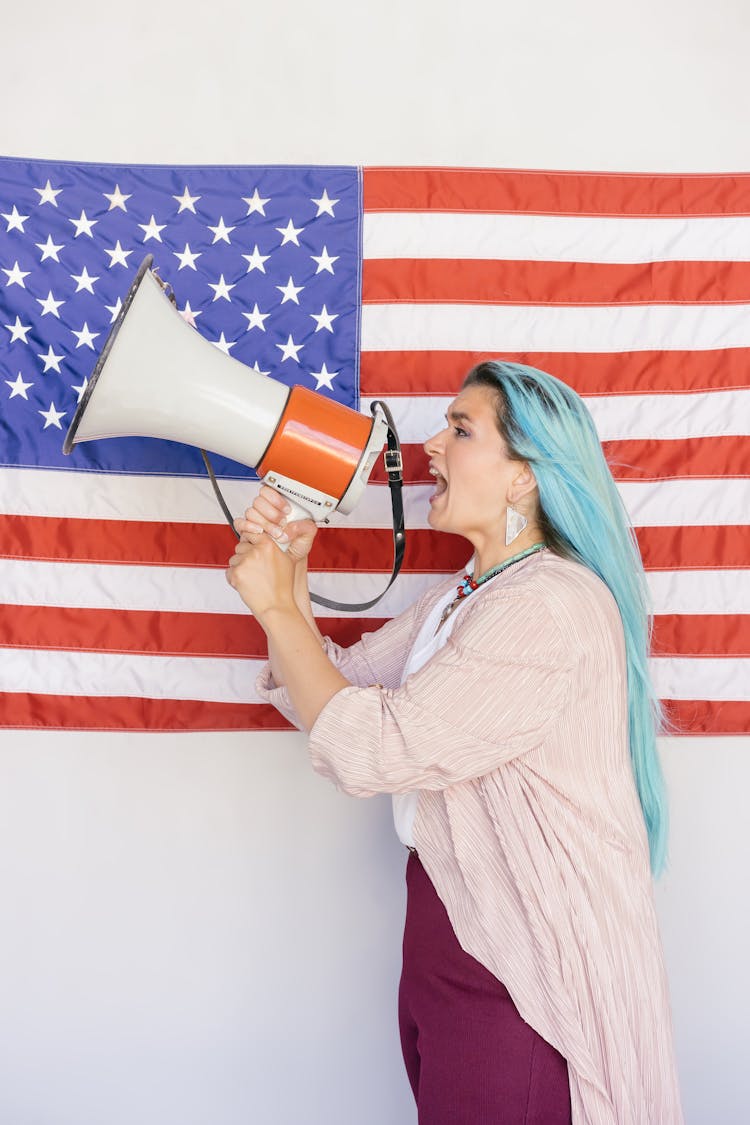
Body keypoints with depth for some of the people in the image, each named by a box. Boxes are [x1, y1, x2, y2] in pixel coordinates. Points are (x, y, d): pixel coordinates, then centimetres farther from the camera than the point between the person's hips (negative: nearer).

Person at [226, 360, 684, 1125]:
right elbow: (334, 690, 7)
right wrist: (287, 575, -5)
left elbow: (371, 748, -27)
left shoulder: (553, 607, -24)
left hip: (528, 978, -9)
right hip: (444, 939, 9)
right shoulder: (459, 598, 8)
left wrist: (276, 607, -17)